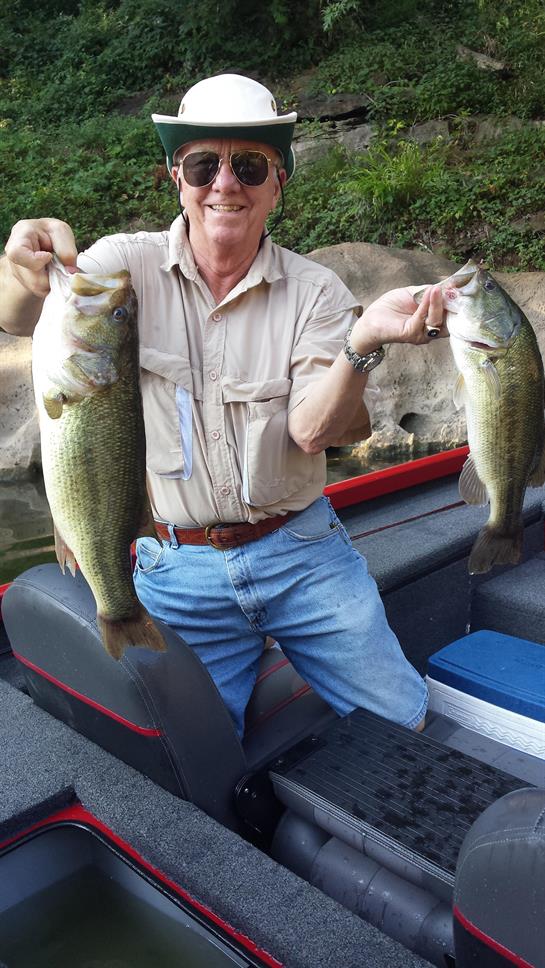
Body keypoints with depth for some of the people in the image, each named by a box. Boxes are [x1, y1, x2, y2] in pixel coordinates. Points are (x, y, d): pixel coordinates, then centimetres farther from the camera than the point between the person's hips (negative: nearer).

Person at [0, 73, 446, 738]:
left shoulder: (314, 291, -4)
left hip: (302, 551, 1)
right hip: (176, 565, 0)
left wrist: (363, 340, -33)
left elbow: (312, 431, -16)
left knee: (400, 719, 8)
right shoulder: (128, 266, -4)